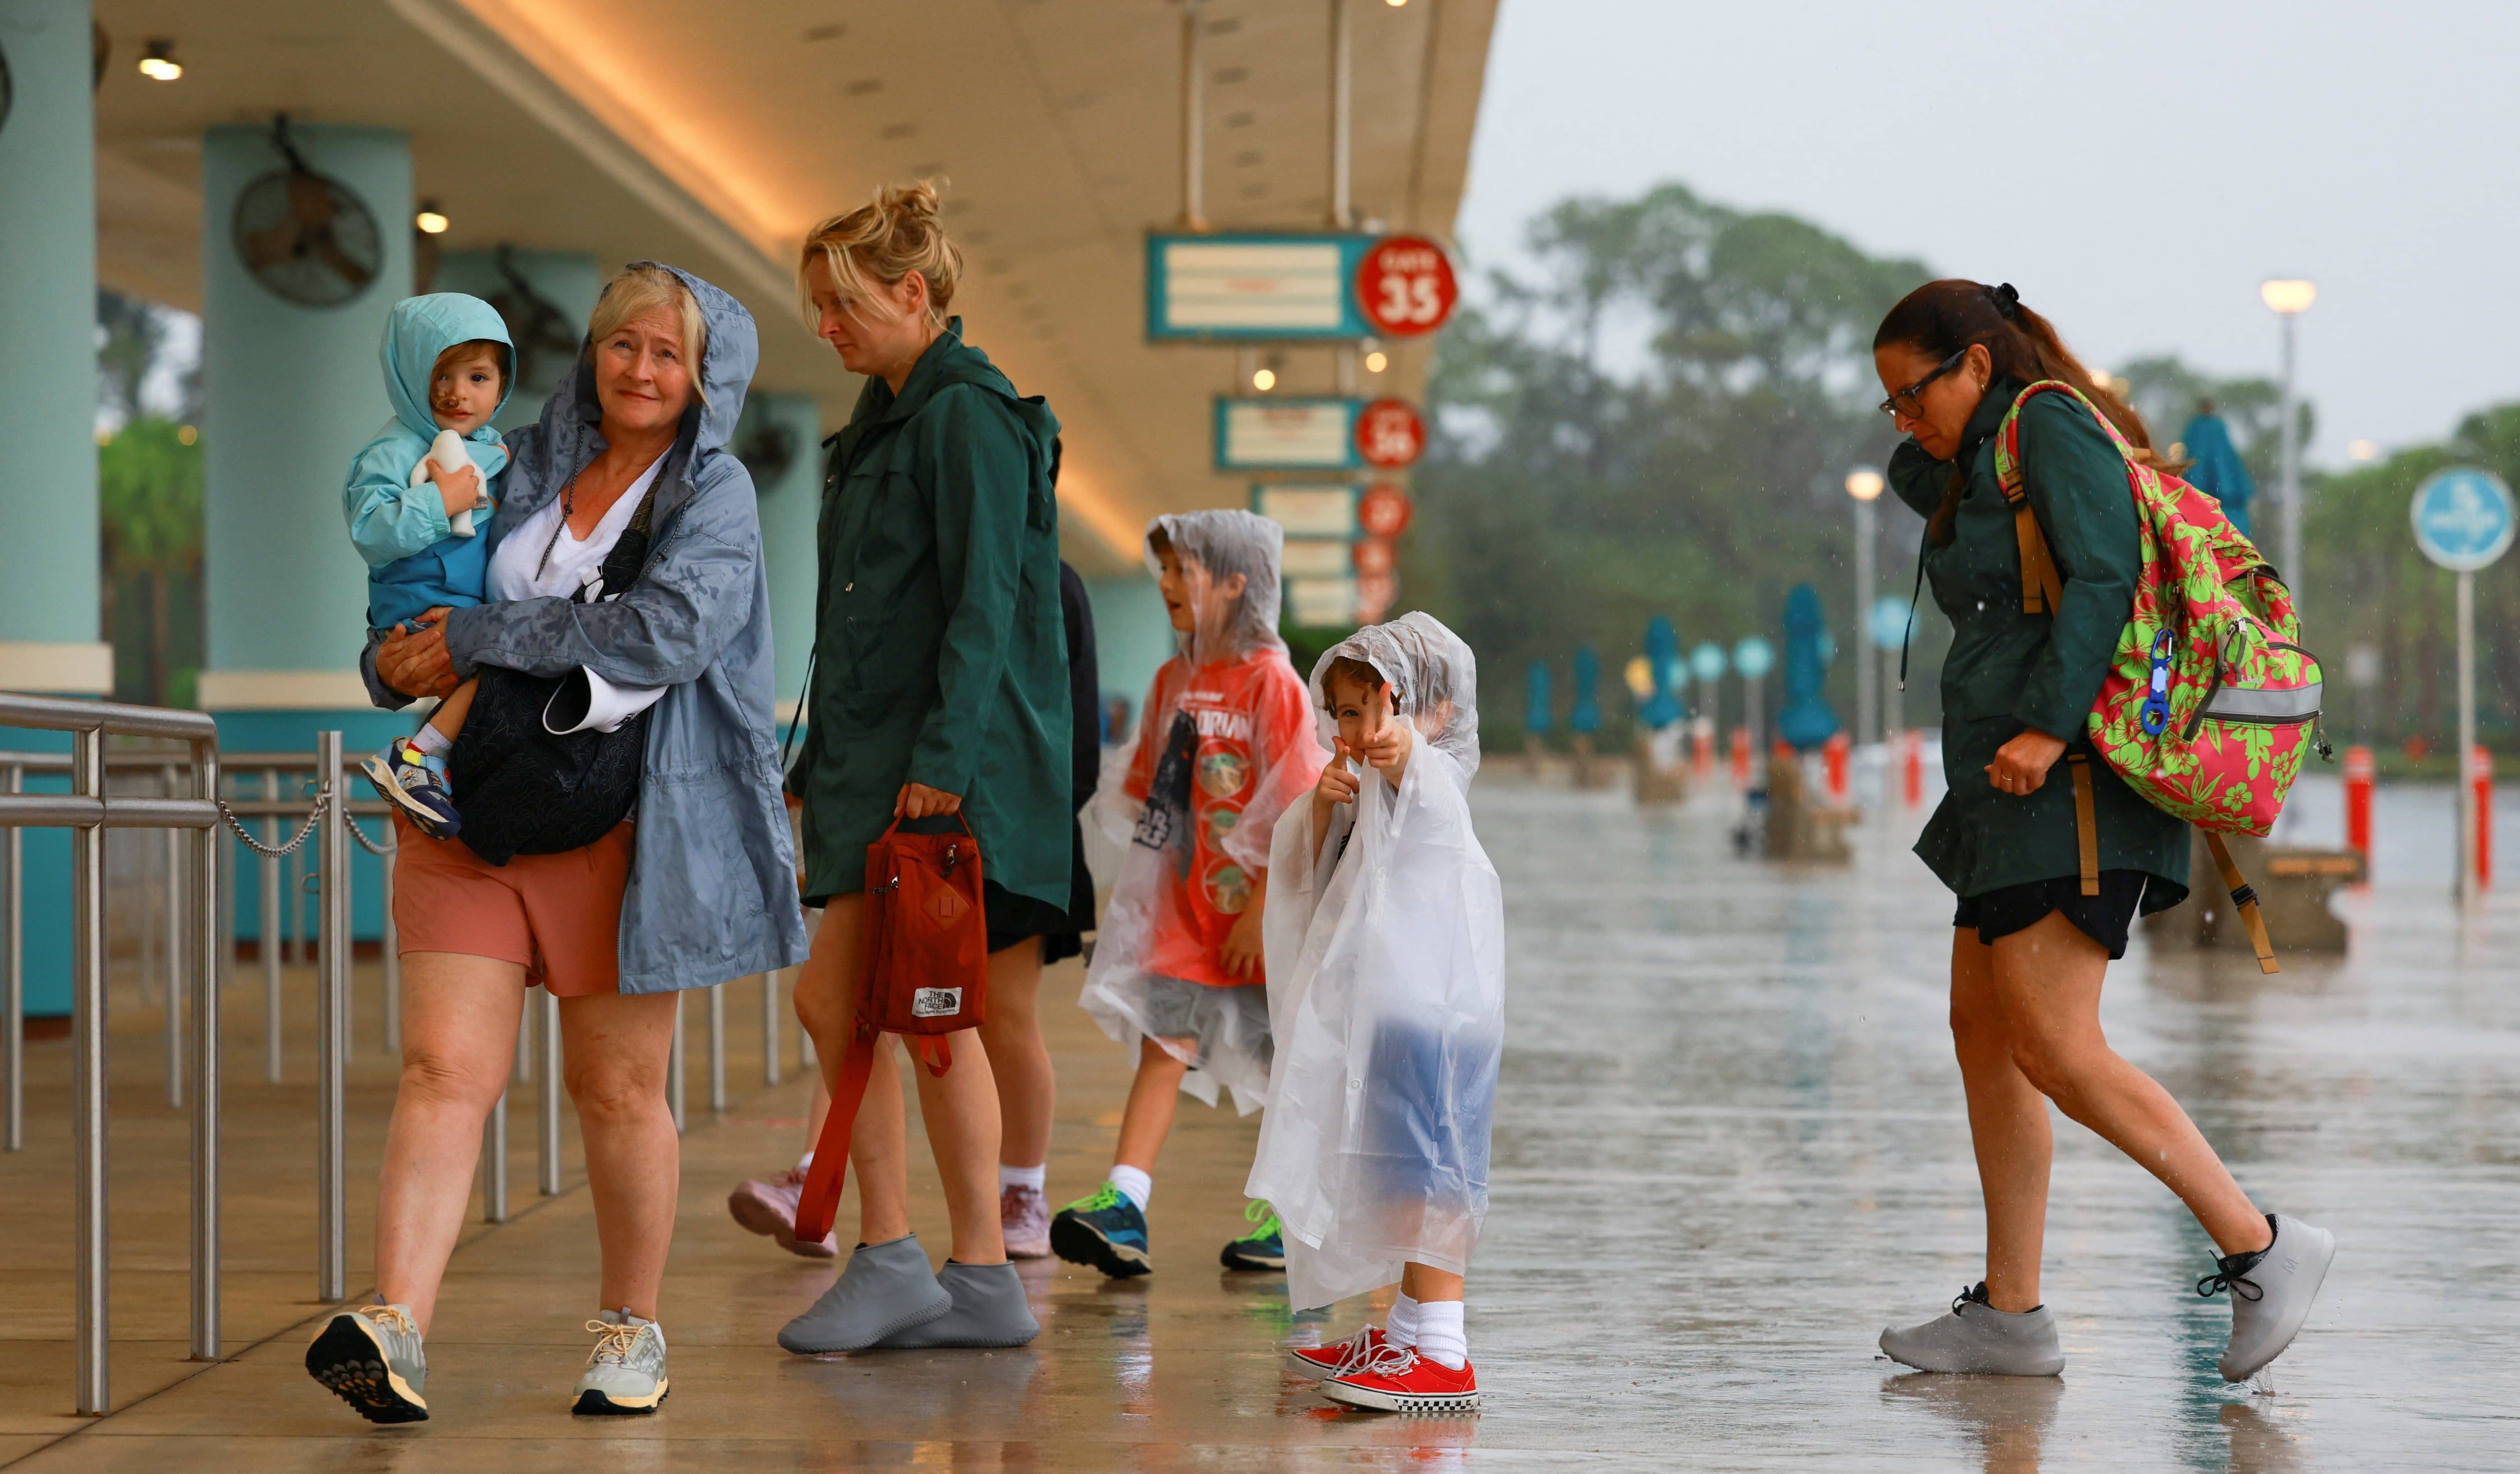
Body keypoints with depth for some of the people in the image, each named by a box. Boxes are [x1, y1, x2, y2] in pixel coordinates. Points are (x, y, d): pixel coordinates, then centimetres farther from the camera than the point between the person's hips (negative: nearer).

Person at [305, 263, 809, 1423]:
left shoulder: (715, 497, -1)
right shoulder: (526, 466, 12)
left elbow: (668, 632, -19)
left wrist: (476, 639, -16)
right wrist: (397, 663, 0)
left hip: (622, 823, -3)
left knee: (617, 1090, 6)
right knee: (446, 1068, -10)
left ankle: (632, 1331, 22)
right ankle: (394, 1330, -20)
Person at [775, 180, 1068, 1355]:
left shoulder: (968, 418, -11)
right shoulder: (887, 421, 19)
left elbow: (982, 605, -17)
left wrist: (941, 758, -22)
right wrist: (820, 759, 21)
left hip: (947, 764, -10)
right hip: (877, 753, 10)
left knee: (833, 999, -10)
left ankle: (888, 1259, -3)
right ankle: (982, 1281, 11)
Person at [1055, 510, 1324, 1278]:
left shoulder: (1271, 682, -12)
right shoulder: (1174, 681, 9)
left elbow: (1292, 814, -15)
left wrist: (1261, 910, -17)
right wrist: (1143, 897, 16)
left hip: (1262, 908, -6)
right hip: (1185, 908, 6)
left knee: (1287, 1060, 6)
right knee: (1162, 1045, -5)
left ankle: (1289, 1215, 18)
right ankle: (1122, 1209, -14)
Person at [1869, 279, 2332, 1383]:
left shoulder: (2053, 422, -7)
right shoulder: (1991, 460, 22)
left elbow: (2105, 575, -20)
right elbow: (1916, 480, 42)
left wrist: (2047, 726, -26)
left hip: (2074, 785, -11)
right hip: (2018, 798, 11)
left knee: (2054, 1051, -16)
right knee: (1983, 1035, 10)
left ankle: (2260, 1248, -13)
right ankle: (2010, 1314, 13)